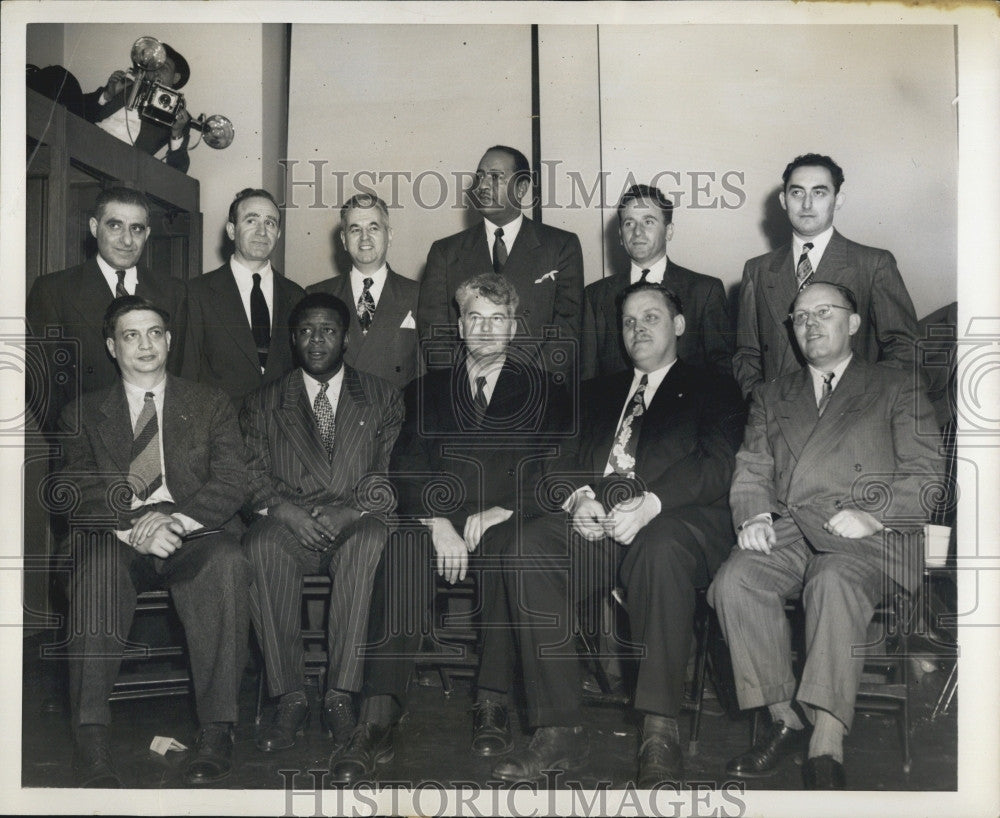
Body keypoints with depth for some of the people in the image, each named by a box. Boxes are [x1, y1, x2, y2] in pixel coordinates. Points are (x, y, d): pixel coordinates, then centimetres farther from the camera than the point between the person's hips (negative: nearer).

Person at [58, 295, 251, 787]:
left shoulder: (211, 405, 18)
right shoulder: (83, 414, 19)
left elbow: (231, 483, 4)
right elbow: (75, 493, 4)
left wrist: (176, 520, -16)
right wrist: (132, 528, -17)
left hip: (195, 539, 0)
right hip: (116, 541, 0)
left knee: (227, 561, -35)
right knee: (97, 562, -36)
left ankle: (217, 732, -34)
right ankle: (91, 741, -37)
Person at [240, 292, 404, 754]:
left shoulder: (383, 398, 16)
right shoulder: (264, 404, 19)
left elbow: (393, 472, 5)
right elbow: (250, 473, 8)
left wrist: (351, 508, -13)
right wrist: (284, 508, -13)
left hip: (354, 524, -1)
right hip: (290, 526, 1)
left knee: (371, 538, -37)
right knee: (261, 544, -34)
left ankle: (341, 695, -33)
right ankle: (290, 699, -29)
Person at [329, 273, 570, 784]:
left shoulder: (543, 391, 16)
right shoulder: (429, 388, 21)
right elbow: (408, 465, 8)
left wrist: (501, 512, -11)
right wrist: (437, 521, -11)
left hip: (507, 522, -1)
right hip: (438, 517, 1)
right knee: (402, 550, -33)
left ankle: (492, 706, -29)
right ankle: (377, 724, -39)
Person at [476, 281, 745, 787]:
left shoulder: (712, 389, 19)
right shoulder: (598, 392, 32)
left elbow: (715, 465, 1)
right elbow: (568, 457, 19)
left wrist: (650, 503, -17)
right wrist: (579, 496, -7)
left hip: (674, 519, -3)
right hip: (594, 519, 4)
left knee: (660, 551, -40)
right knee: (523, 551, -27)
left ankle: (660, 734, -34)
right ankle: (558, 731, -25)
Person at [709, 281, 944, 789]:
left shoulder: (896, 390, 18)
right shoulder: (771, 396, 29)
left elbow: (926, 477, 7)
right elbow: (752, 469, 18)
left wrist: (871, 515, -11)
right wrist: (754, 515, -4)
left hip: (864, 536, -3)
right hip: (786, 530, 3)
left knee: (836, 582, -37)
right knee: (735, 581, -29)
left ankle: (826, 747, -40)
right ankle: (784, 721, -20)